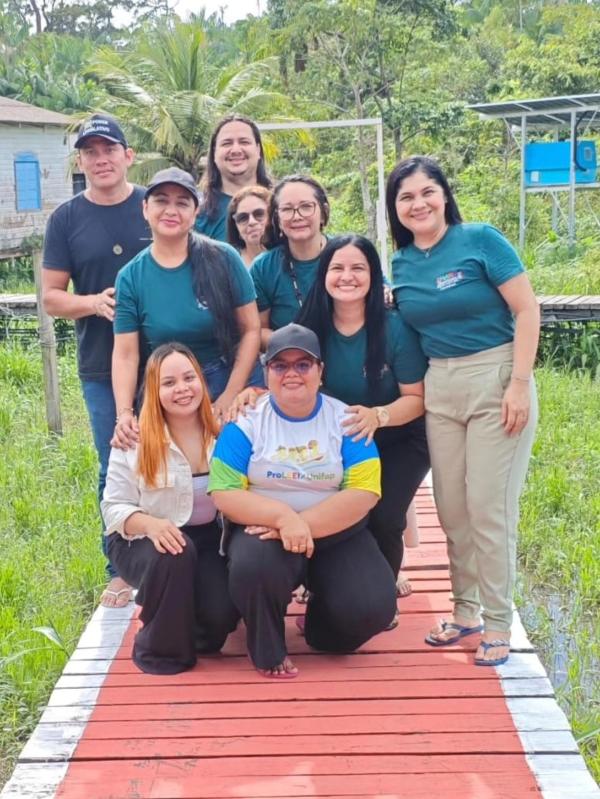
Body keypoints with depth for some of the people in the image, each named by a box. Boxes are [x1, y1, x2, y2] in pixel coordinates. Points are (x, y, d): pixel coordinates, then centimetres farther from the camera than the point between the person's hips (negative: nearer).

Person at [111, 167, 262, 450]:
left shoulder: (223, 259, -6)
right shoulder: (130, 277, -2)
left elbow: (251, 329, -5)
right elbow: (125, 353, -5)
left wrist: (230, 395, -11)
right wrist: (124, 413, -19)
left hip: (235, 386, -1)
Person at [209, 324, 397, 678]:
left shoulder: (345, 420, -2)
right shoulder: (246, 422, -3)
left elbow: (364, 492, -11)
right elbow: (225, 494, -10)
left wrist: (304, 524, -23)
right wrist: (283, 517, -27)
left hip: (337, 533, 1)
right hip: (265, 529, -1)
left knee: (372, 608, -22)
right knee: (254, 566, -36)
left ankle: (322, 626, 17)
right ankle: (269, 653, -3)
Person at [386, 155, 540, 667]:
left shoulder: (481, 240, -7)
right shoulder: (401, 264, 8)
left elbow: (526, 310, -10)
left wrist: (520, 384, -15)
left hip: (496, 380, -5)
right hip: (439, 388, 5)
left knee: (490, 509, -4)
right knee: (451, 508, 9)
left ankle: (497, 623, 9)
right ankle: (465, 610, 25)